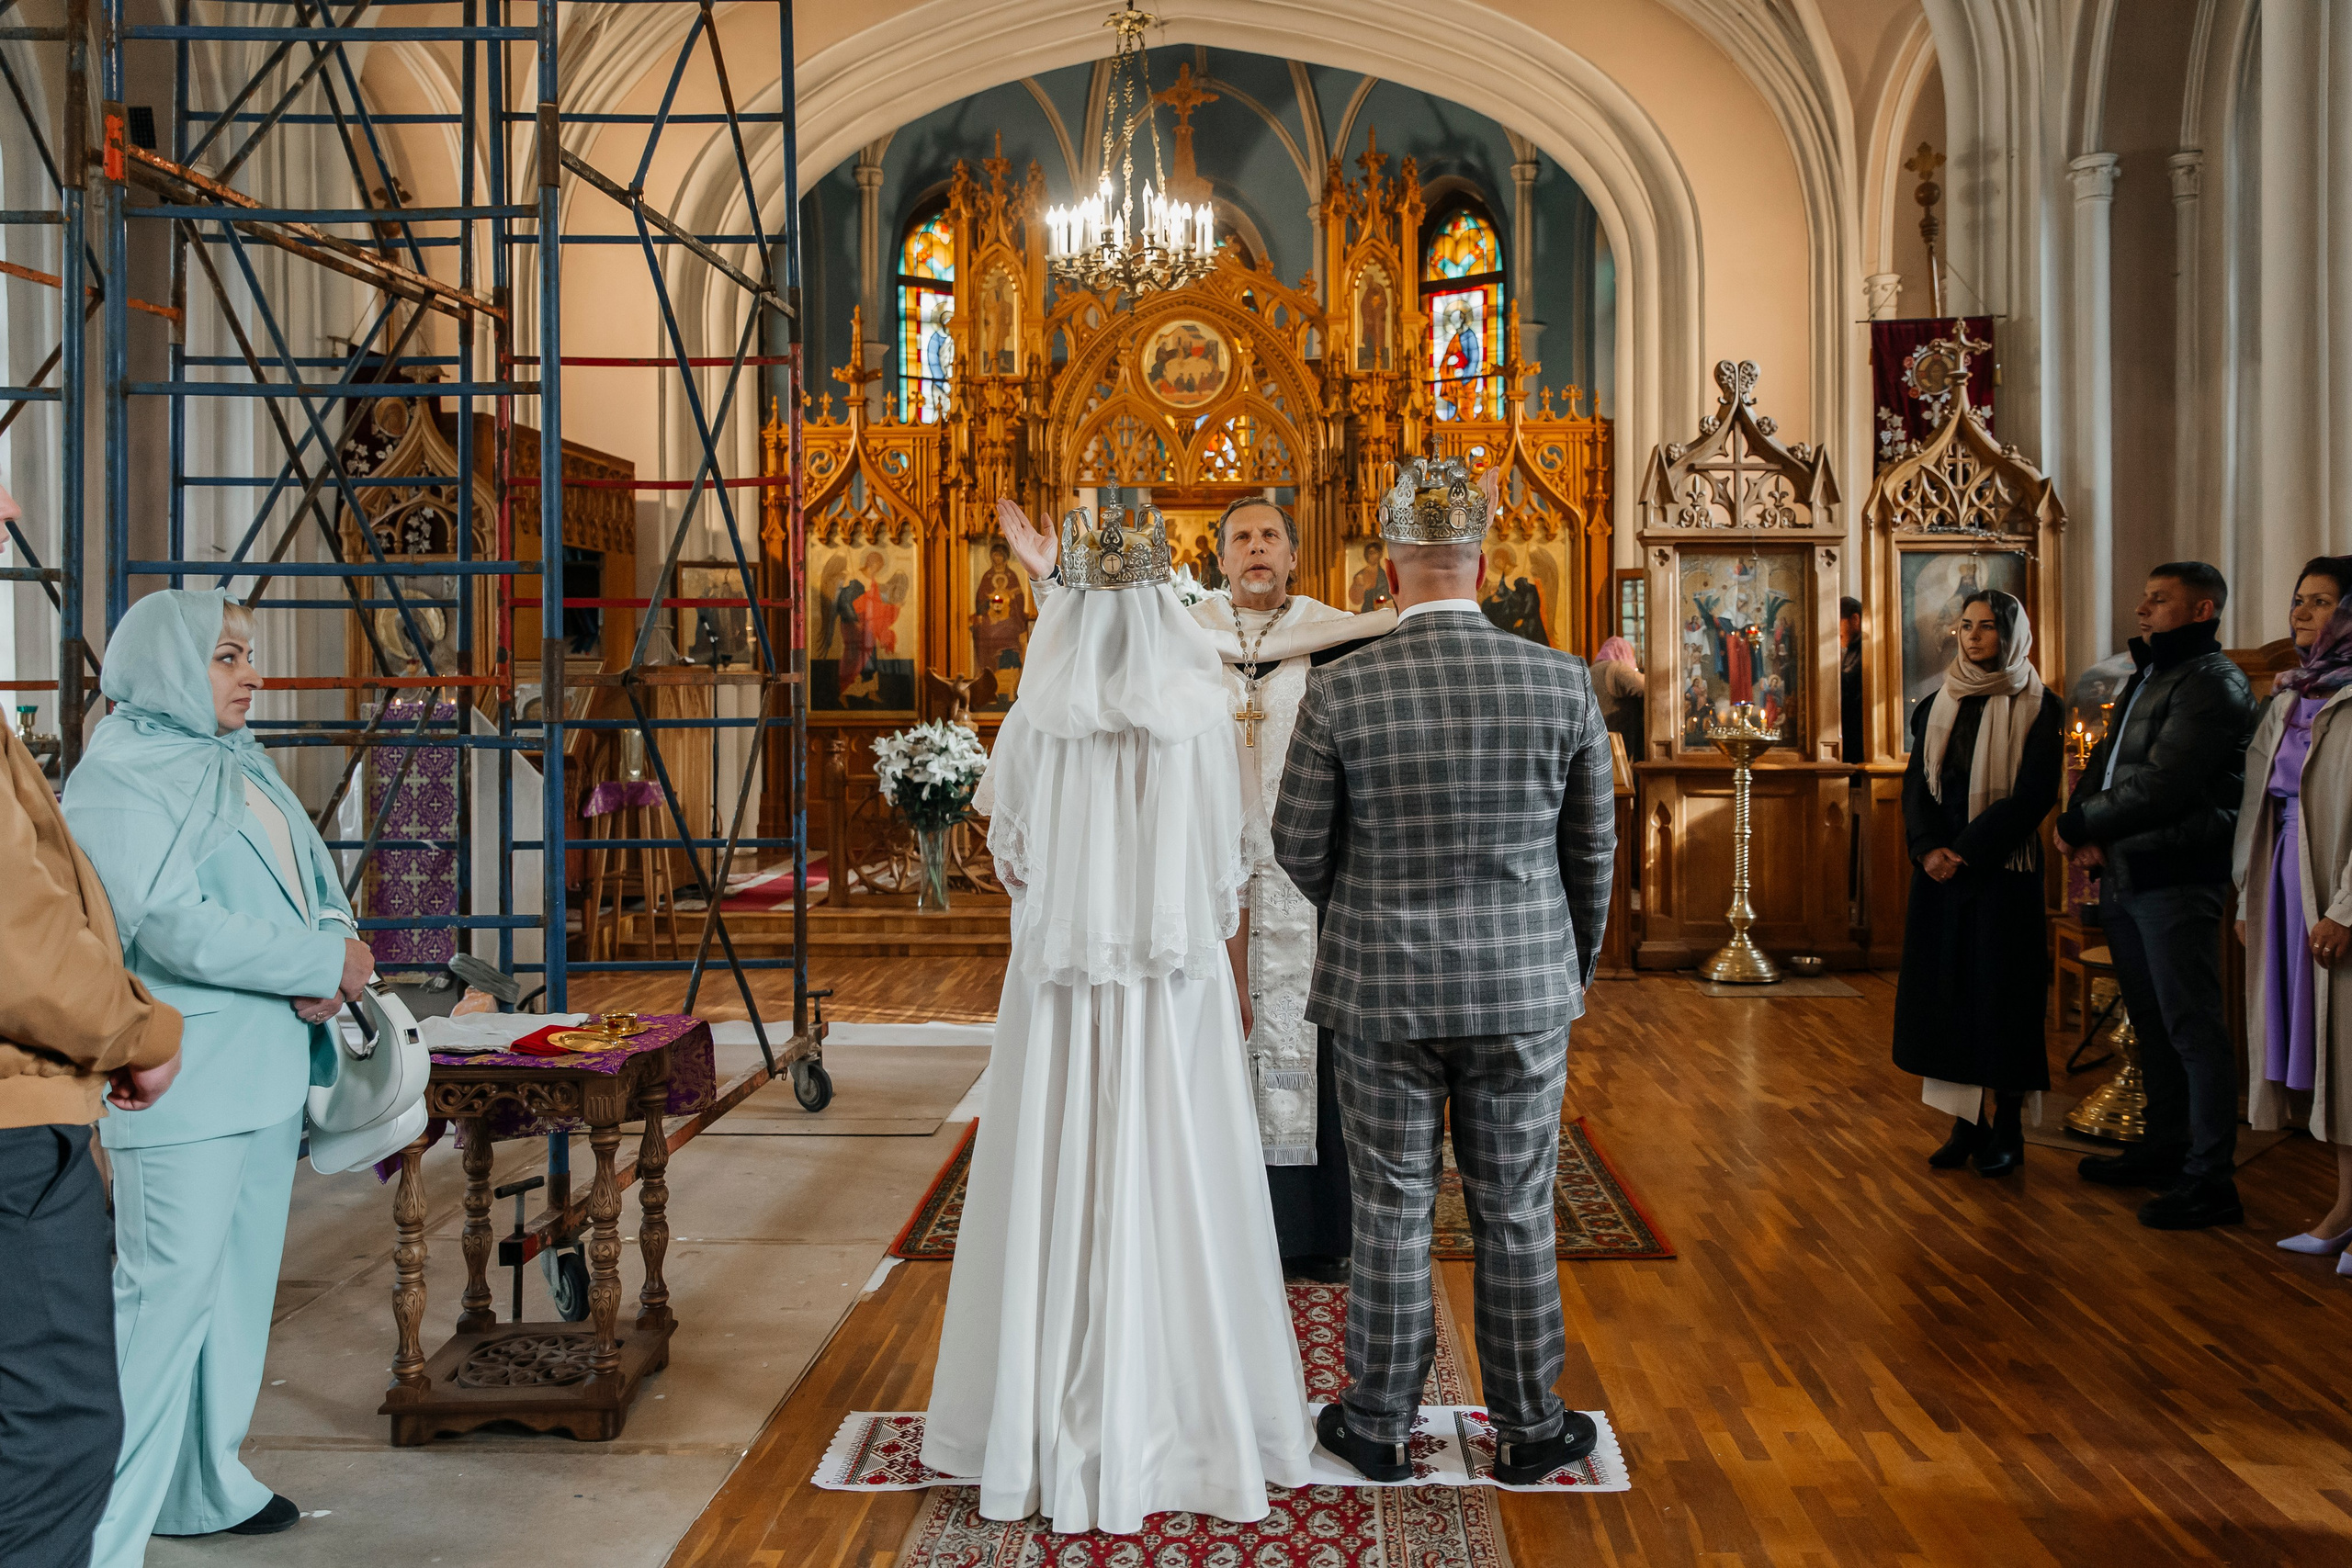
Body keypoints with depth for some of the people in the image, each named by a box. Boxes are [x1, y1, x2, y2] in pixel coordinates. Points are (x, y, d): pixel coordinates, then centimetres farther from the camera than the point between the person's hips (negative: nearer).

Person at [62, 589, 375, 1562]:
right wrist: (328, 964, -15)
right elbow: (177, 929, -20)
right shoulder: (118, 781, -11)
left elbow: (315, 883, 14)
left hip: (268, 1067, 9)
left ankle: (204, 1487, 29)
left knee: (241, 1281, 15)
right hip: (183, 1079, -9)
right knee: (167, 1289, -7)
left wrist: (334, 950, -9)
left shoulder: (242, 767, 15)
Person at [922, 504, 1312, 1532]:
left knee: (1057, 1188, 8)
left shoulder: (1034, 721, -6)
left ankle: (1054, 1424, 19)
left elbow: (1009, 852, 4)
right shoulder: (1201, 715, -8)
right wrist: (1231, 976, 11)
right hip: (1176, 985, 0)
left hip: (1060, 985, 1)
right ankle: (1182, 1410, 17)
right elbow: (1221, 873, -2)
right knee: (1171, 1185, 7)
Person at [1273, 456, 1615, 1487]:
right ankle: (1527, 1430, 29)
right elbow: (1592, 844, 3)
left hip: (1384, 988, -1)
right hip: (1523, 986, 1)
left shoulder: (1341, 690, -13)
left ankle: (1379, 1426, 27)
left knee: (1391, 1215, 11)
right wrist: (1576, 964, 19)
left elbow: (1299, 846, -3)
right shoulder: (1562, 682, -8)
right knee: (1515, 1216, 13)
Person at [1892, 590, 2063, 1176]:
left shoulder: (2038, 707, -2)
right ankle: (1966, 1123, 12)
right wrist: (1929, 847, -11)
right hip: (1940, 867, 4)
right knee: (1947, 990, 4)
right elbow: (1916, 784, 6)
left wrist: (1965, 850, -16)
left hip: (2003, 869, -4)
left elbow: (2033, 794, -11)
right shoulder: (1939, 705, 11)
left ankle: (2007, 1129, 10)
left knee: (2001, 992, 0)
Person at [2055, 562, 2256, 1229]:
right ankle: (2164, 1149, 28)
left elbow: (2159, 787, -20)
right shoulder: (2147, 677, 20)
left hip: (2175, 878, -9)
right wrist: (2086, 831, -2)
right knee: (2152, 1021, 17)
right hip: (2123, 874, 10)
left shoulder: (2212, 684, -12)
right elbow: (2104, 761, 18)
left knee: (2191, 1027, -6)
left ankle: (2210, 1180, 0)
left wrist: (2079, 826, -9)